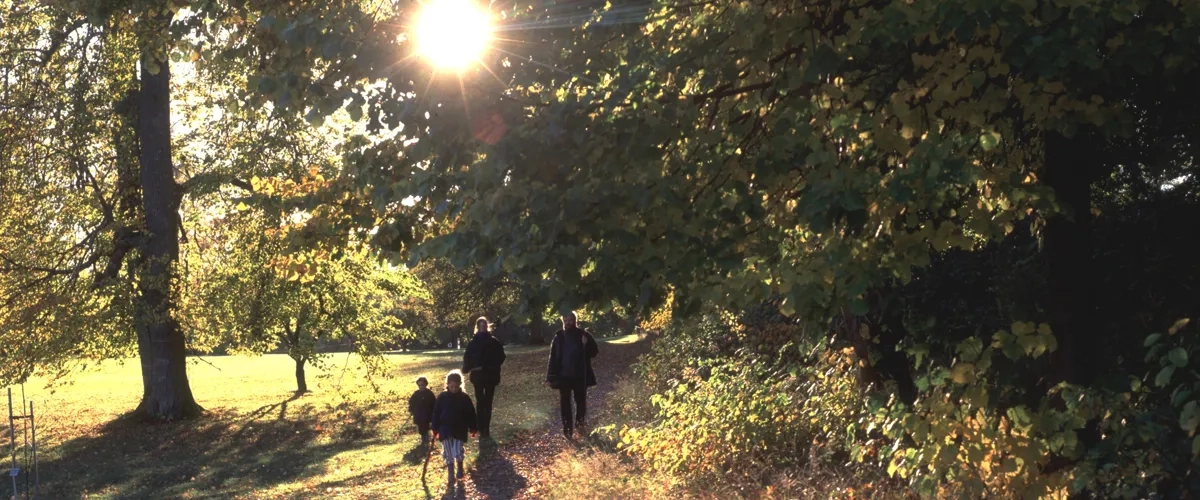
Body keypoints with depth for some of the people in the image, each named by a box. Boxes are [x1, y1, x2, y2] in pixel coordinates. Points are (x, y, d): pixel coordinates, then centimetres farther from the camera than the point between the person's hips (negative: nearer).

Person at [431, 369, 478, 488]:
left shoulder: (464, 398, -4)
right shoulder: (442, 397, -4)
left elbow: (471, 414, 2)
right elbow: (436, 414, 1)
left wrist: (473, 429, 4)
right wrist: (435, 430, 1)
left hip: (460, 431, -1)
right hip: (445, 431, 1)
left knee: (458, 453, -9)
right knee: (448, 456, 5)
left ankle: (460, 468, 23)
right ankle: (450, 479, 15)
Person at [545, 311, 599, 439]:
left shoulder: (583, 335, -2)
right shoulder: (559, 336, -1)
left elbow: (594, 351, 1)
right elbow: (553, 357, -2)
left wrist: (586, 345, -20)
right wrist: (551, 376, -7)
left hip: (580, 375, 0)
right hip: (564, 375, 0)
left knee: (581, 401, 10)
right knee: (565, 403, 4)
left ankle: (579, 423, 31)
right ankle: (567, 430, 9)